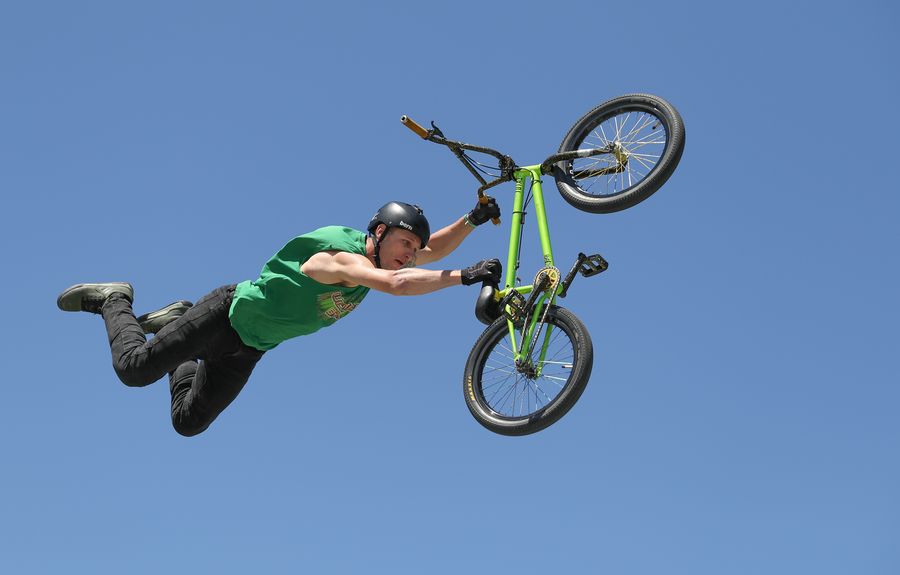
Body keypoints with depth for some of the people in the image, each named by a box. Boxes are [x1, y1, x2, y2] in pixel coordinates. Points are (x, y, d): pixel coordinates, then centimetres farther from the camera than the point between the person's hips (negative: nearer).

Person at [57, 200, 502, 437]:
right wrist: (465, 276, -51)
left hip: (250, 347, 8)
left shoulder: (378, 256, -5)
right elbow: (398, 284, -49)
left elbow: (432, 250, 2)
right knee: (135, 370, -7)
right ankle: (113, 302, 22)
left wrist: (472, 220, -14)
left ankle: (171, 323, 31)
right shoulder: (340, 257, -33)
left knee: (188, 422, 13)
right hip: (228, 312, -8)